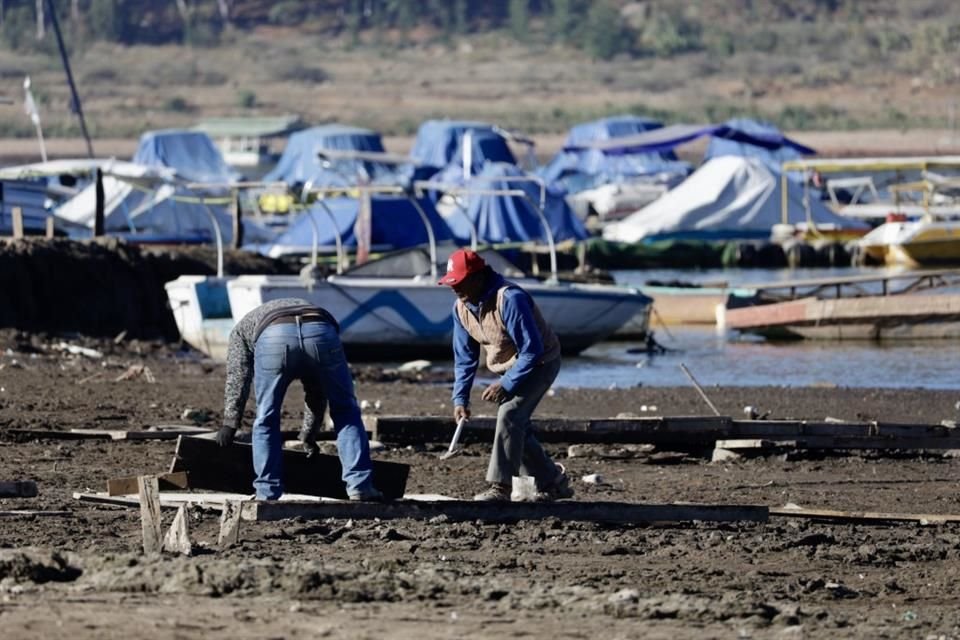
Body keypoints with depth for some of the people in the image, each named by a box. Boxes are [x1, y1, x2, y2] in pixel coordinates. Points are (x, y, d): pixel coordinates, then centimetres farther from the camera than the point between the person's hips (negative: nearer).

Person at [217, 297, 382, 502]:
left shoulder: (242, 327, 38)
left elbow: (237, 377, 22)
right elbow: (316, 392, 45)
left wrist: (229, 424, 20)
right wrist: (309, 435, 52)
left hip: (273, 338, -2)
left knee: (266, 419, 15)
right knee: (345, 411, 17)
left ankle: (267, 493, 15)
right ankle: (360, 486, 10)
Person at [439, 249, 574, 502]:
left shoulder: (510, 300, -31)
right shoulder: (461, 308, -5)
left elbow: (532, 350, -29)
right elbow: (464, 357, 3)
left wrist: (506, 385, -29)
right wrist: (460, 398, -6)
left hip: (540, 363, -9)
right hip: (509, 368, 9)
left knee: (510, 415, -23)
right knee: (516, 426, 7)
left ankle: (500, 487, -24)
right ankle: (554, 483, 22)